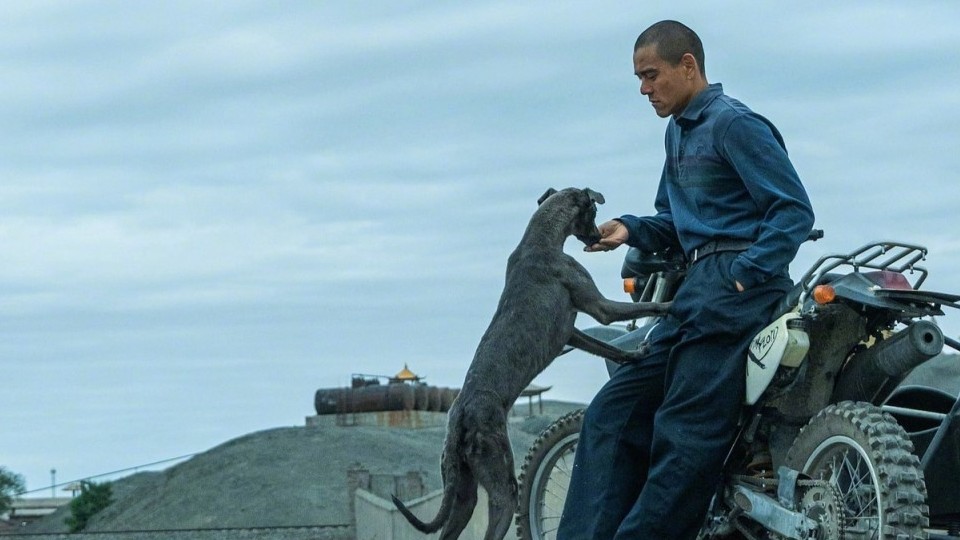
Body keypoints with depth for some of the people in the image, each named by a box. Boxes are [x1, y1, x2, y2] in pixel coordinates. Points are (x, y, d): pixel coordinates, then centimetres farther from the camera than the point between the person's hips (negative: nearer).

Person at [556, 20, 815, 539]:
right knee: (612, 416, 3)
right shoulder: (679, 130, 21)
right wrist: (631, 230, 6)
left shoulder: (734, 124, -7)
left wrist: (745, 274, -19)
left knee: (684, 436, -14)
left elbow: (794, 210, -11)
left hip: (736, 286, -10)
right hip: (695, 290, 10)